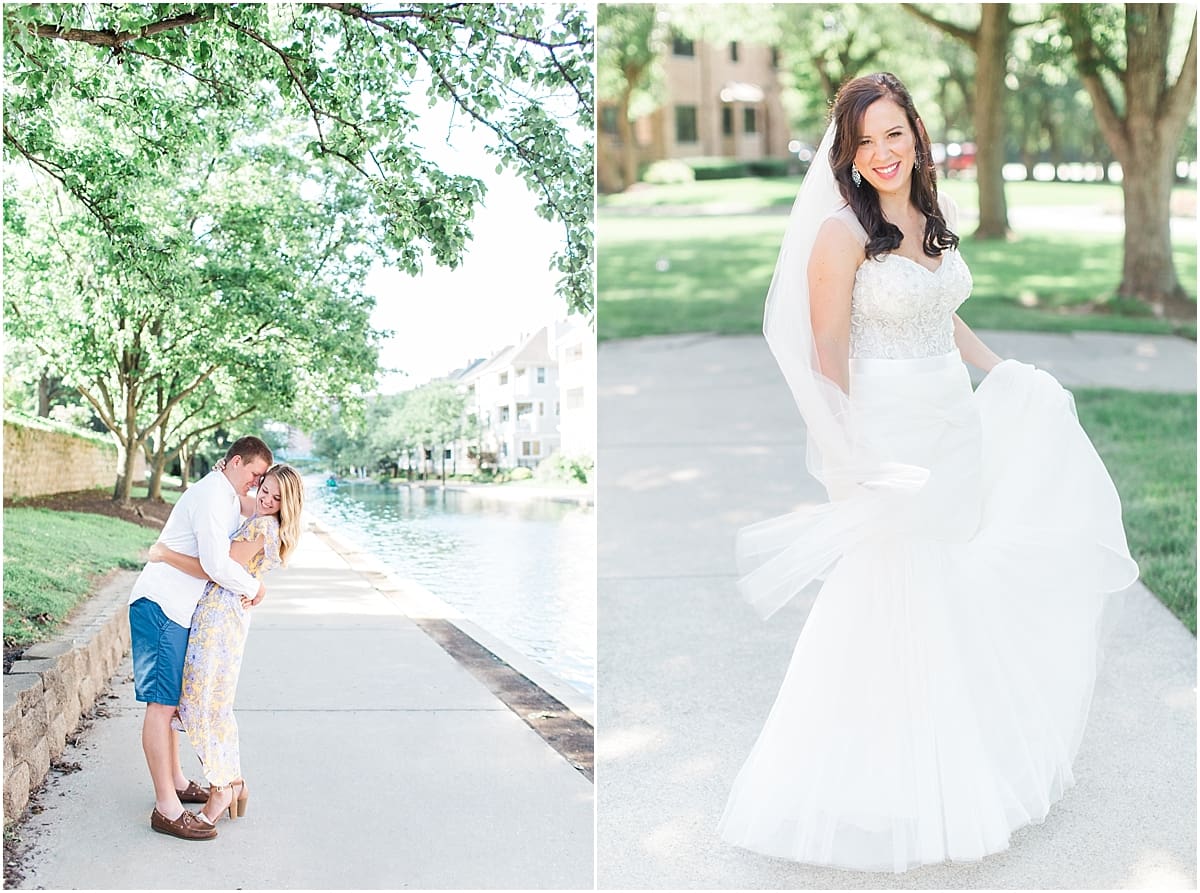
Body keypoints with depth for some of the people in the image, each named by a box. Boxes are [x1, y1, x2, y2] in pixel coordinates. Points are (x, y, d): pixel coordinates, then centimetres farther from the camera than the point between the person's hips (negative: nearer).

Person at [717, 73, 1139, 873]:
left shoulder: (937, 220, 8)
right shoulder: (842, 232, -14)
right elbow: (828, 352, -15)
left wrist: (1011, 378, 25)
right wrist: (853, 450, -19)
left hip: (957, 422, 7)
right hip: (889, 432, -7)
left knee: (955, 586, 17)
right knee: (892, 598, -1)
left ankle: (956, 762, 36)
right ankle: (889, 779, 16)